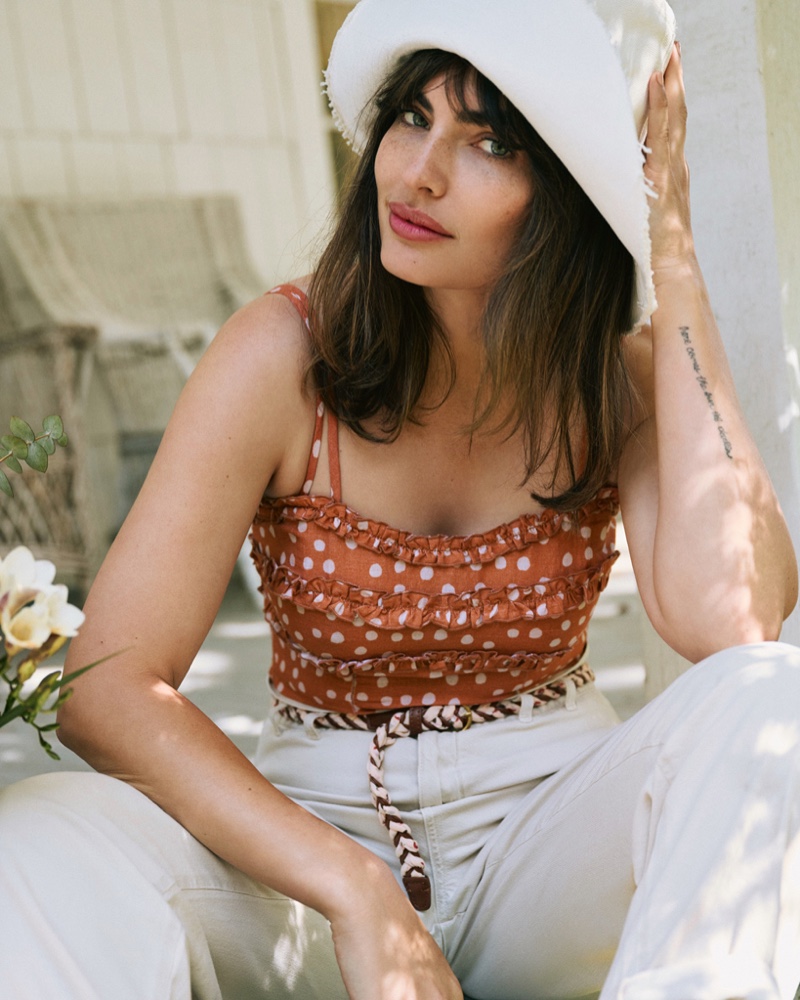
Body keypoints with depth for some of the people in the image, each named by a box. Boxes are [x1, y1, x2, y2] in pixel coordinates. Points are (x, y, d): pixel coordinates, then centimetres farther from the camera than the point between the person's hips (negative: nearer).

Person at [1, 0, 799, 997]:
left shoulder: (621, 374, -6)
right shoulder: (285, 356, -12)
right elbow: (106, 684, -17)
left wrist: (673, 268, -21)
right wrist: (358, 895, -28)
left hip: (551, 834, 2)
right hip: (313, 831, -2)